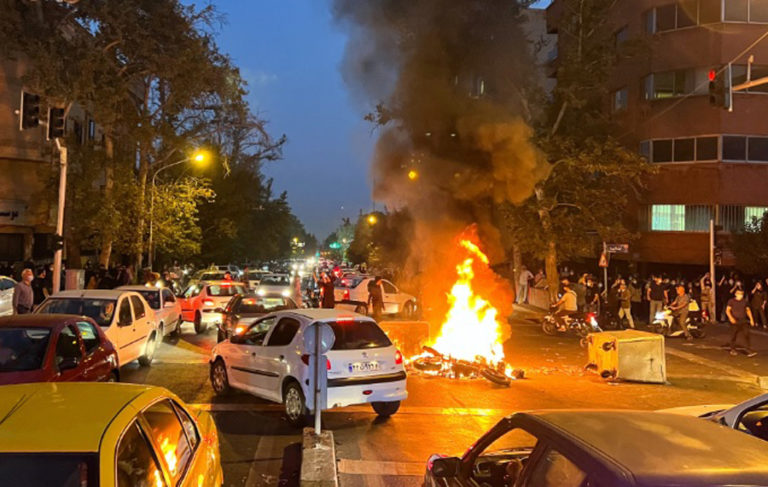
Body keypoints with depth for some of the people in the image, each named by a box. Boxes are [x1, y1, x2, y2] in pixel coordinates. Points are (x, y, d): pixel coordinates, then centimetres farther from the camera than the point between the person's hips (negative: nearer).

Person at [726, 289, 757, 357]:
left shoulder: (744, 301, 9)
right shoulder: (731, 301, -3)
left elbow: (748, 310, 15)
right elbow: (727, 310, -9)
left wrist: (751, 319, 6)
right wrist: (731, 317, -25)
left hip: (743, 321, 3)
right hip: (735, 321, -3)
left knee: (747, 335, -8)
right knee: (734, 336, 6)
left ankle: (749, 350, -10)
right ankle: (733, 350, 22)